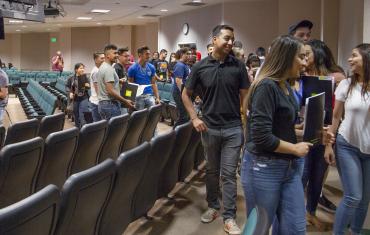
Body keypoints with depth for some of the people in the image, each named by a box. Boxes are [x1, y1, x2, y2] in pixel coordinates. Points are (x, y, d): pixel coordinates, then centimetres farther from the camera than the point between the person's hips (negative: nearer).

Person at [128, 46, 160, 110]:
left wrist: (157, 97, 4)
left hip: (150, 96, 3)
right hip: (138, 97, -3)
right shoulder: (133, 68, -5)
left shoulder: (151, 67, 6)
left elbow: (153, 83, 11)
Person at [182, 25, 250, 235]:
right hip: (209, 128, 1)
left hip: (233, 128, -1)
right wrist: (194, 118, -1)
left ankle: (229, 217, 10)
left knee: (229, 173, 1)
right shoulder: (200, 66, -2)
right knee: (212, 170, 15)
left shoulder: (238, 66, -2)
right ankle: (213, 207, 33)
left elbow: (245, 96, 2)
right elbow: (186, 94, 9)